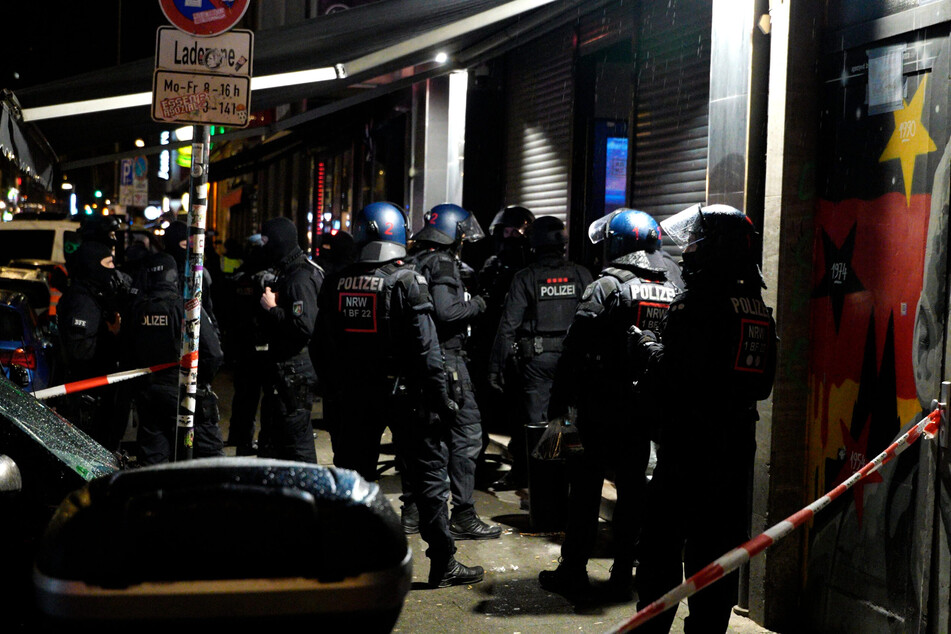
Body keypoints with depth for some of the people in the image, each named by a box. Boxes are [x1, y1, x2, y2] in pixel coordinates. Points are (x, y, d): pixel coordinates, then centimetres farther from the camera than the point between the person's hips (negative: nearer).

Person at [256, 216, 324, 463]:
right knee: (269, 443, 19)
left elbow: (304, 327, -29)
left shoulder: (300, 279, -19)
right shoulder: (287, 274, 14)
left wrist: (272, 309, -19)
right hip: (281, 371, 11)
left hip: (293, 375, -11)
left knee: (296, 444, -5)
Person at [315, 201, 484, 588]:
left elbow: (326, 347, 9)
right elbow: (426, 348, -14)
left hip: (354, 393, 5)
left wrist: (336, 391, 17)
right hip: (403, 391, -4)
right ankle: (443, 563, 4)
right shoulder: (406, 281, -11)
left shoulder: (338, 283, 4)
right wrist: (440, 397, -9)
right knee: (430, 473, 3)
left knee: (354, 471, 13)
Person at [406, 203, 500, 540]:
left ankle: (413, 511, 20)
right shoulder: (442, 263, -12)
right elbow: (445, 311, -24)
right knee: (467, 434, -4)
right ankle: (463, 516, -4)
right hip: (445, 357, -9)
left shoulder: (414, 262, 14)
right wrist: (476, 304, -9)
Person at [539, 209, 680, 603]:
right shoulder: (672, 293, 6)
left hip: (602, 407, -5)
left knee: (585, 489, 3)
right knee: (633, 490, 10)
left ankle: (573, 574, 9)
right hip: (648, 408, 5)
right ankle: (622, 577, 14)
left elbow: (576, 351, -13)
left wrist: (559, 403, -7)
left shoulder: (607, 287, -11)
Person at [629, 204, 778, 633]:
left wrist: (648, 346, -3)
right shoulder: (758, 308, 9)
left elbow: (672, 377, -19)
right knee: (718, 548, 13)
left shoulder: (695, 303, -15)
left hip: (688, 444, -7)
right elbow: (762, 382, 14)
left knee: (661, 545, 2)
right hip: (737, 446, 7)